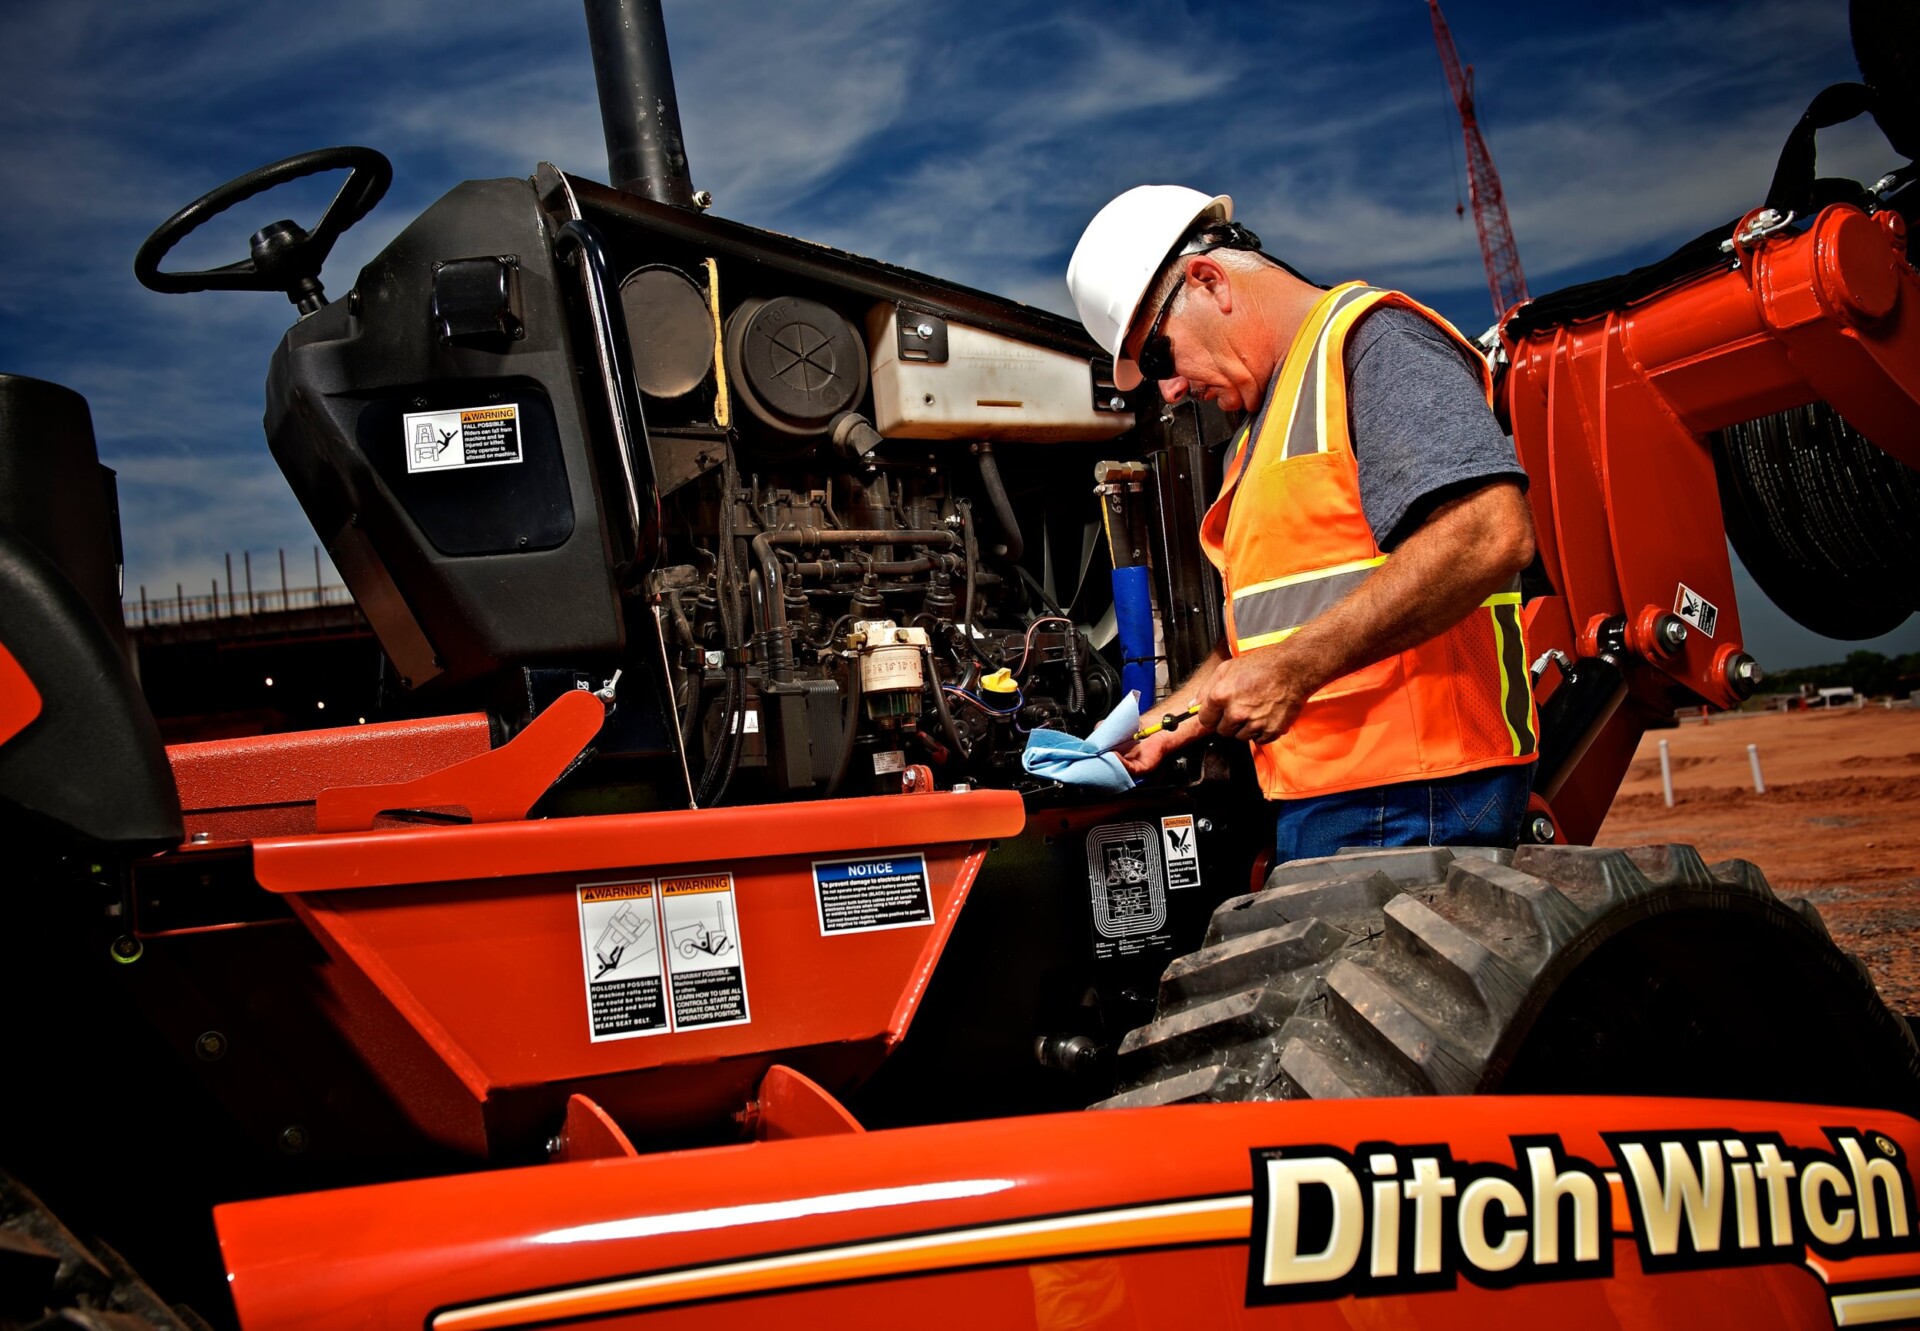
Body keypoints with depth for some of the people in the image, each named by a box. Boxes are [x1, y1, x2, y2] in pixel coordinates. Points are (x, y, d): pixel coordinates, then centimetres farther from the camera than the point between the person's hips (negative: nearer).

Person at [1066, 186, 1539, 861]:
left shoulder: (1372, 339, -6)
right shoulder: (1261, 437, 26)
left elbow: (1492, 534, -22)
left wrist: (1296, 668, -20)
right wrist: (1165, 725, 18)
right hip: (1320, 794, 9)